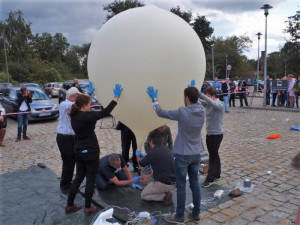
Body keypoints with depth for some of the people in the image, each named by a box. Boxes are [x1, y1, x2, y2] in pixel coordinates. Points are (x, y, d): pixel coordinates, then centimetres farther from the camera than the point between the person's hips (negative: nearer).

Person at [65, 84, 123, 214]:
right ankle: (88, 207, 17)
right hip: (90, 152, -8)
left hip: (79, 151, 8)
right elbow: (105, 112, -28)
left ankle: (69, 205, 25)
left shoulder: (74, 115, 3)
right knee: (90, 179, 6)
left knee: (79, 177, 19)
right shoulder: (86, 116, -22)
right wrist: (116, 98, -23)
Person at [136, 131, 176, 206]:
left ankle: (164, 197, -3)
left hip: (162, 184, -7)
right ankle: (166, 193, 10)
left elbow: (141, 164, 3)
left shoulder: (153, 152, -16)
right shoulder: (167, 149, 4)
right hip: (173, 184, 7)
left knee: (143, 195, 15)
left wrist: (138, 155, 25)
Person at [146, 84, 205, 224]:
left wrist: (154, 99, 4)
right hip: (196, 153, 6)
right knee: (195, 183, 15)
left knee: (181, 186, 5)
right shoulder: (202, 110, -4)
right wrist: (194, 91, 37)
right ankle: (196, 214, 25)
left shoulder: (182, 112, -21)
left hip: (183, 154, -6)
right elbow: (197, 102, 21)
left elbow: (161, 113, -10)